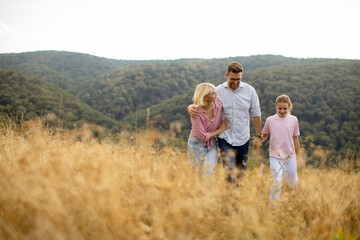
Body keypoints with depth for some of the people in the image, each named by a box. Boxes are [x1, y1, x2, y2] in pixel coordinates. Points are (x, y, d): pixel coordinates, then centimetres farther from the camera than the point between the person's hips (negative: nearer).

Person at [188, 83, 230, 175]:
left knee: (209, 172, -6)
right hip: (197, 144, -3)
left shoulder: (219, 105, -10)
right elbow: (203, 136, -19)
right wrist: (220, 130, -11)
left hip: (211, 143, 3)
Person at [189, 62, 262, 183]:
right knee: (229, 171, -15)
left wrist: (258, 136, 5)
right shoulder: (218, 91, -1)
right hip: (225, 138, -2)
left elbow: (256, 114, 7)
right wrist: (190, 107, -19)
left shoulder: (249, 90, 2)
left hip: (243, 139, 2)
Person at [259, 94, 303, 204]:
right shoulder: (270, 120, -1)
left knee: (292, 182, 11)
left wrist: (299, 155, 13)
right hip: (275, 155, -2)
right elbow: (265, 135, 11)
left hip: (290, 156, 2)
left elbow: (295, 138, 10)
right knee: (276, 181, -12)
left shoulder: (293, 120, 2)